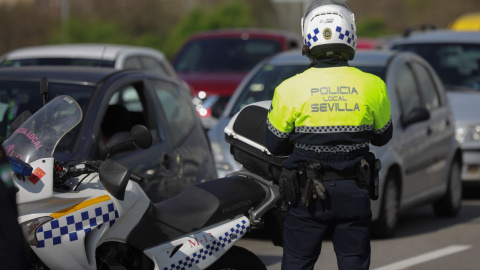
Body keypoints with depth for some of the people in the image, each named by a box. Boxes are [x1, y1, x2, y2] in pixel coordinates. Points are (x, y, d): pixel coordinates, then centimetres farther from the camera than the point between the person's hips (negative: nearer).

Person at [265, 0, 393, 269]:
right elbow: (383, 135, 10)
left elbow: (275, 144, 0)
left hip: (307, 196, -1)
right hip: (355, 194, 1)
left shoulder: (290, 89, -9)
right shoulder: (372, 87, -6)